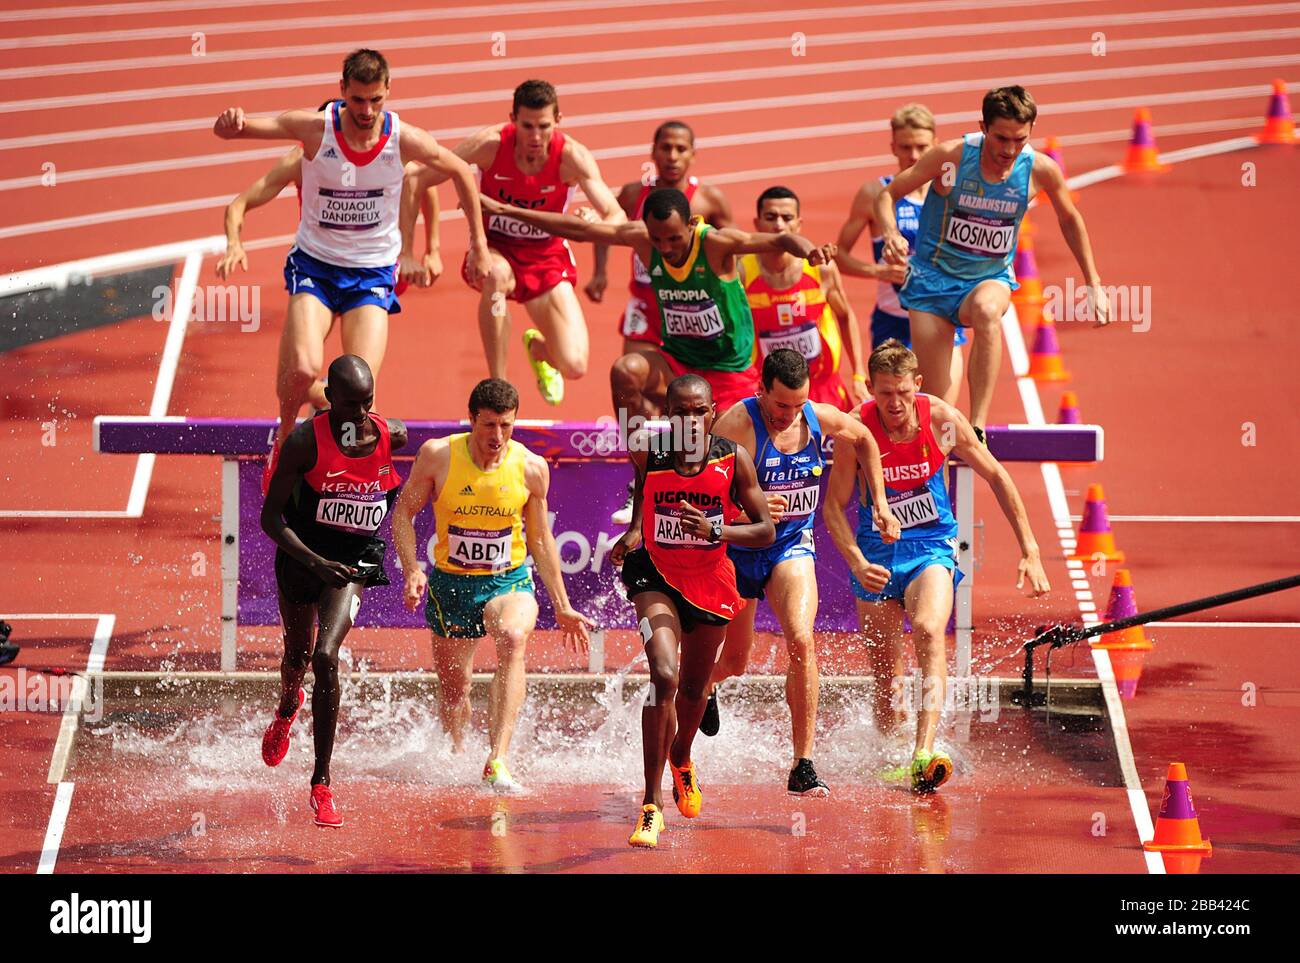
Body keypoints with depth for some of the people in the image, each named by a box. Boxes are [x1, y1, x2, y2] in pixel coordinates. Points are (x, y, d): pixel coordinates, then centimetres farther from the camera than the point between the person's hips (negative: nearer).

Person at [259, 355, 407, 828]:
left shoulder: (393, 436, -12)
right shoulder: (305, 442, -21)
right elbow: (271, 517, -18)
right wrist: (316, 562, -30)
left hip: (356, 559, 0)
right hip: (302, 556, 0)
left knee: (326, 655, -20)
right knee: (298, 657, 20)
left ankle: (322, 783, -14)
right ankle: (288, 709, 61)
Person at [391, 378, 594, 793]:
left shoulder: (531, 468, -7)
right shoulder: (438, 455, -10)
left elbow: (540, 539, 7)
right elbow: (404, 513, 2)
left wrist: (562, 607, 10)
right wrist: (412, 571, -13)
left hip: (509, 581, -1)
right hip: (450, 583, 1)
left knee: (513, 639, -33)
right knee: (453, 687, 10)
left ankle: (497, 762, -41)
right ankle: (456, 755, 44)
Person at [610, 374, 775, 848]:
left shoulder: (733, 458, -15)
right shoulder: (648, 454, -13)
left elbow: (766, 530, -11)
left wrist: (715, 531, -26)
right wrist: (634, 531, -1)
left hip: (711, 580, 2)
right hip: (657, 576, -2)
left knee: (694, 686, 20)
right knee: (664, 676, -23)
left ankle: (681, 759, 54)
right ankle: (653, 801, -19)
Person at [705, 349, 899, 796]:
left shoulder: (821, 419, -8)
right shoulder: (735, 426, -23)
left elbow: (863, 440, 16)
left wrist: (880, 504, 10)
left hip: (792, 545, 2)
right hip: (736, 551, -2)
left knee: (801, 642, -23)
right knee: (733, 664, 13)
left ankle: (803, 766, -20)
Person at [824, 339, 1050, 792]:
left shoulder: (941, 419, -11)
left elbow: (997, 477, 1)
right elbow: (834, 505, -6)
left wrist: (1030, 552, 0)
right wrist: (857, 563, -22)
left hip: (932, 547, -1)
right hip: (877, 553, 1)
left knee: (928, 631, -29)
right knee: (884, 670, 3)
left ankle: (924, 753, -40)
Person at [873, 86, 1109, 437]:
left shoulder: (1041, 170, -11)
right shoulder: (951, 157, -18)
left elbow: (1070, 219, 10)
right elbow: (887, 195, -8)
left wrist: (1094, 285, 12)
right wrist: (891, 234, -30)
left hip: (990, 280, 0)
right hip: (933, 277, 0)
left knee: (987, 310, -38)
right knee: (934, 401, -5)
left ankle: (977, 428, -39)